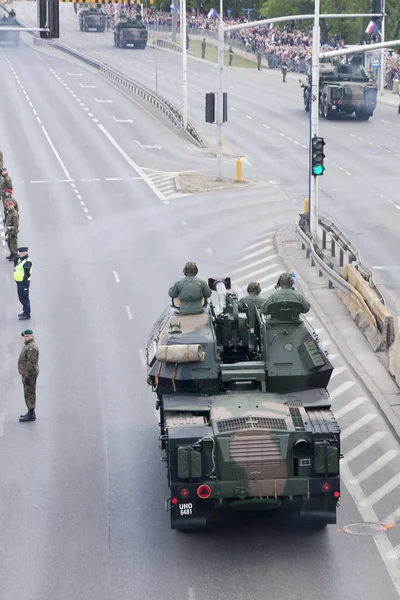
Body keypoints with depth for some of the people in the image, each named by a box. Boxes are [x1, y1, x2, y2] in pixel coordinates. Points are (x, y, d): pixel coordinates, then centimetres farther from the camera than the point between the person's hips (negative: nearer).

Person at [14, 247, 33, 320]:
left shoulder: (27, 262, -22)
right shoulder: (20, 259, 10)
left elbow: (27, 274, -23)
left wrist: (25, 284, -23)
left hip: (23, 283, -10)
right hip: (19, 282, 10)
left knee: (24, 299, -2)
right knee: (21, 298, 20)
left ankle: (27, 314, 6)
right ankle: (25, 312, 32)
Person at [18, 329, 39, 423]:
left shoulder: (32, 347, -18)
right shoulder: (27, 346, 16)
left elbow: (31, 362, -23)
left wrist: (27, 376, -24)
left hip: (30, 374, -11)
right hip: (26, 374, 11)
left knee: (29, 394, -9)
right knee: (28, 393, 13)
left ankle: (31, 415, -8)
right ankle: (31, 413, 18)